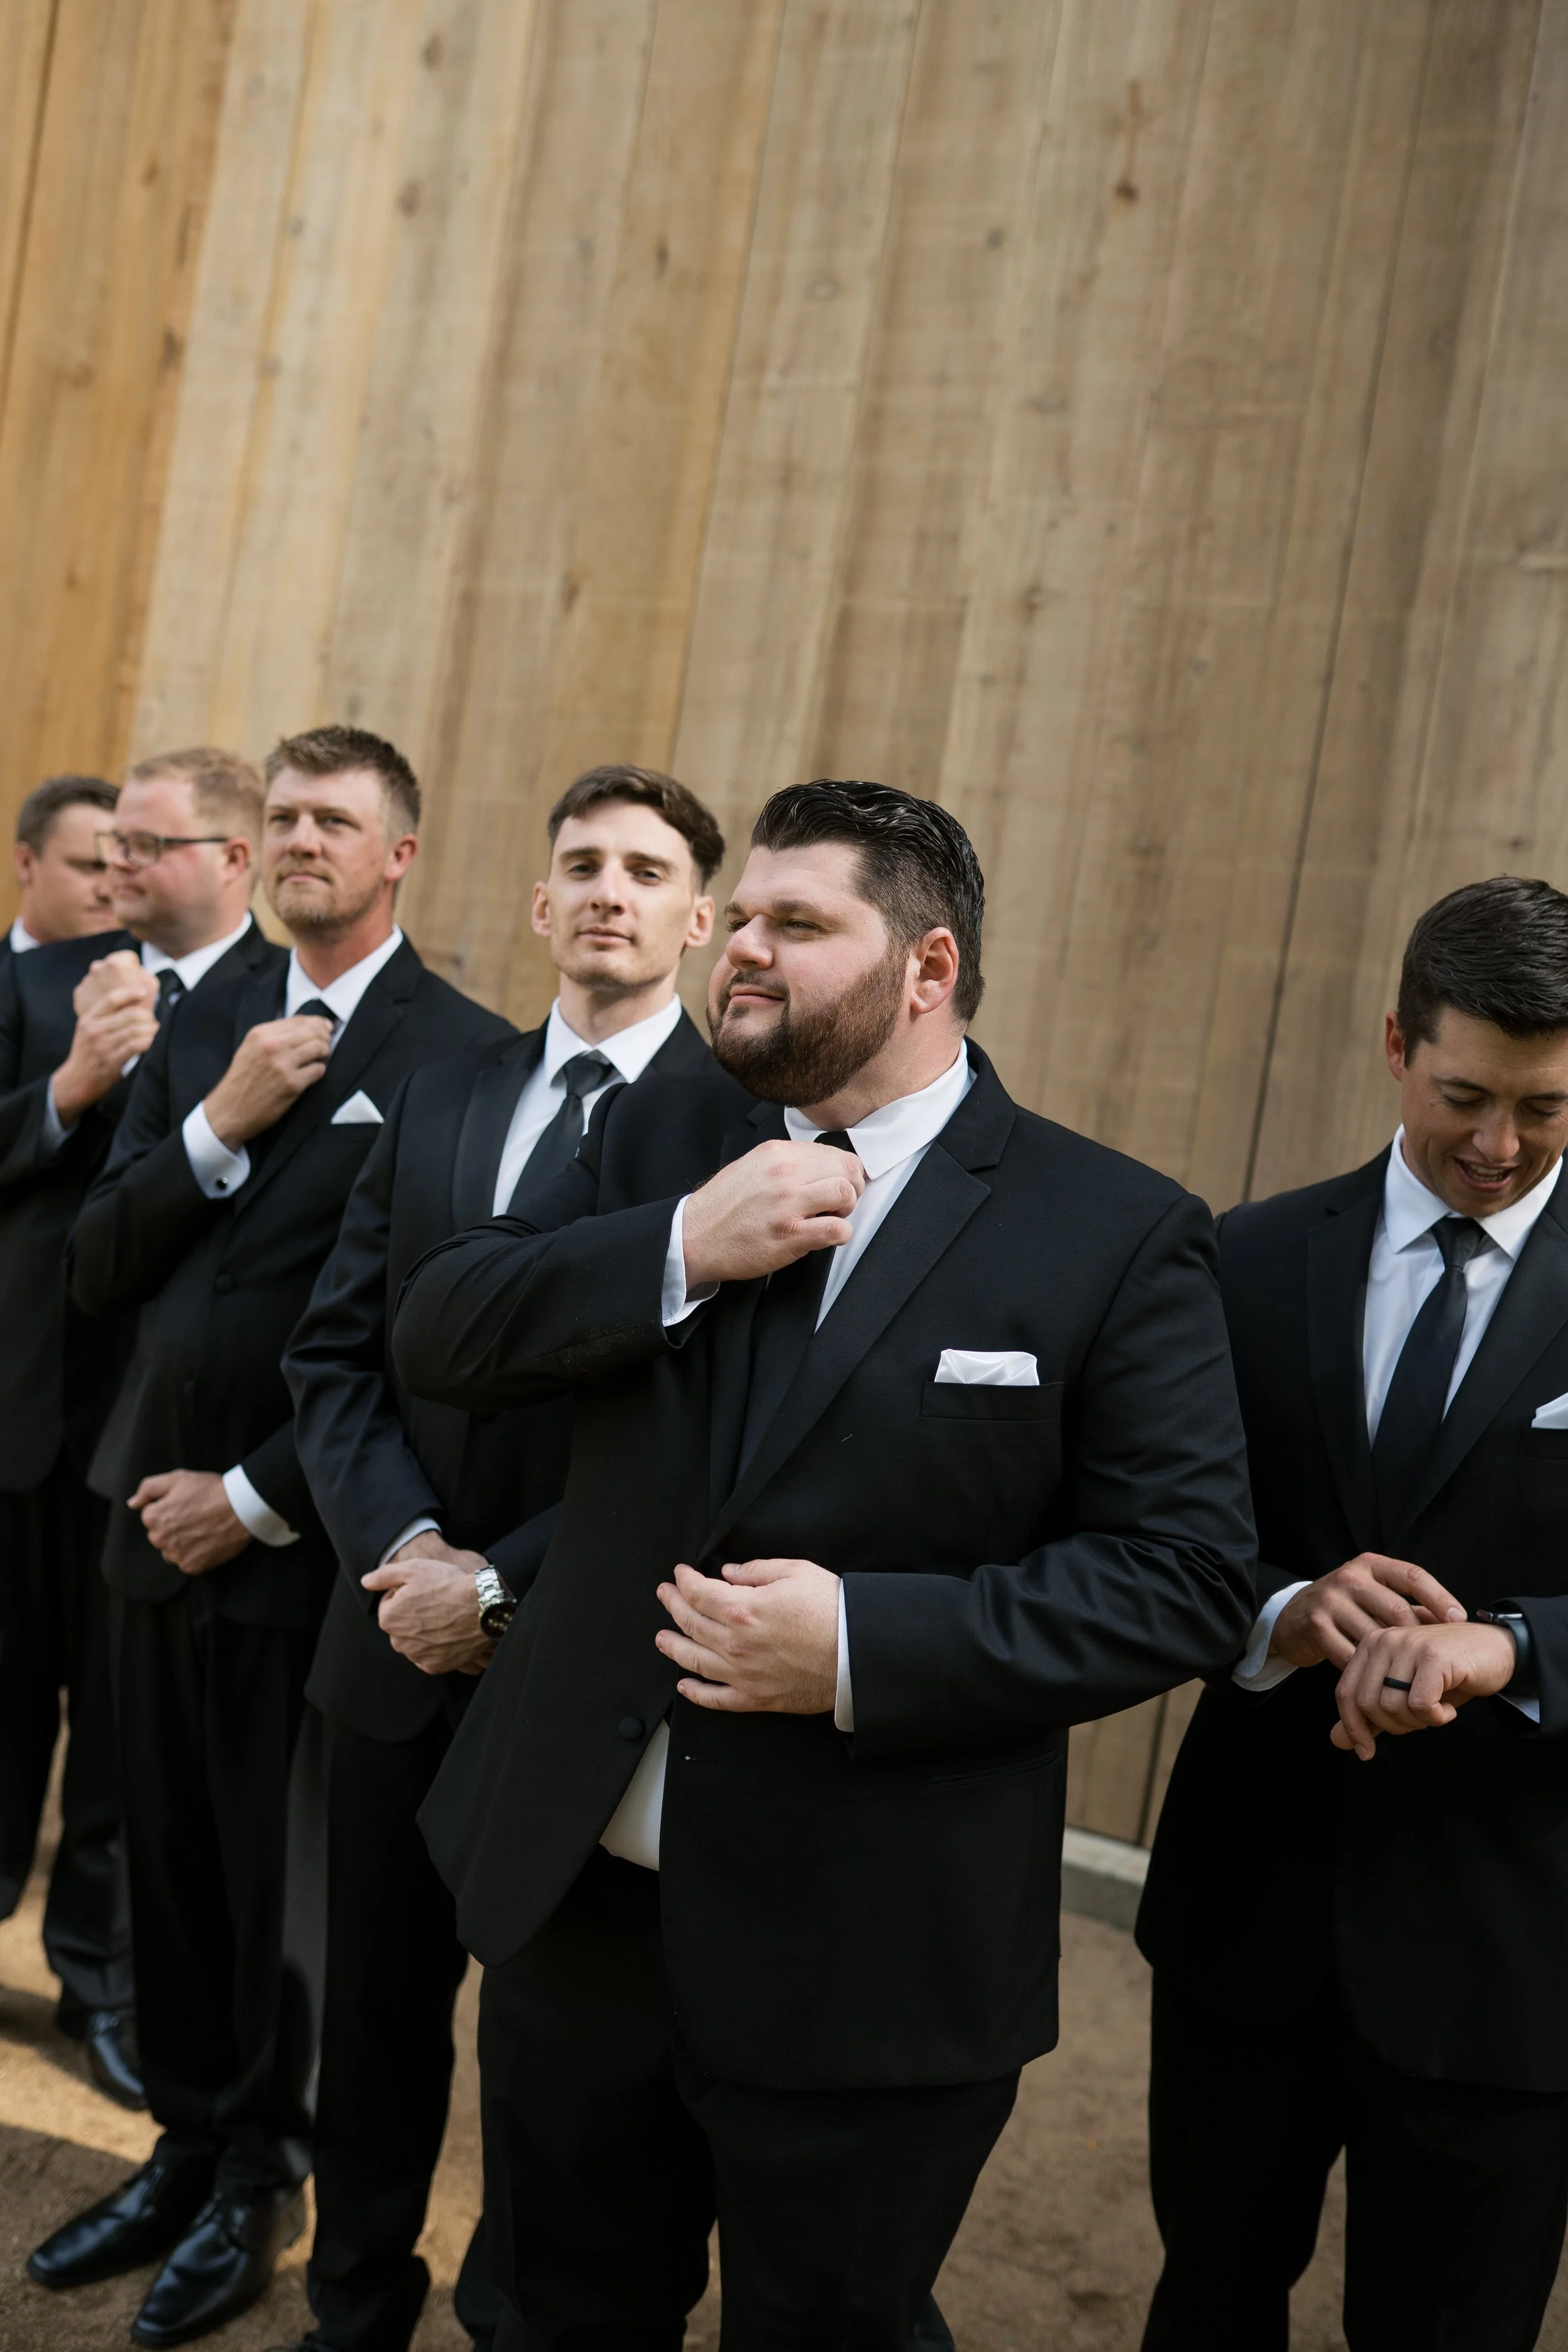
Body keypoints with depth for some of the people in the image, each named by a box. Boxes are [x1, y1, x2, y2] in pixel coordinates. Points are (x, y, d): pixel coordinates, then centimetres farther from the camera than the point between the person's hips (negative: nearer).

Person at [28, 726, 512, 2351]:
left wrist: (257, 1499, -11)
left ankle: (260, 2177, 35)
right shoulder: (204, 1031, 9)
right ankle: (188, 2143, 38)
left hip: (305, 1544, -5)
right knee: (169, 1859, 17)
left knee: (280, 1879, 12)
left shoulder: (464, 1056, -13)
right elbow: (98, 1271, 4)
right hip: (162, 1524, 6)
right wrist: (221, 1126, -11)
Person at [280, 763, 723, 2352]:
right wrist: (408, 1545, -10)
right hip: (403, 1647, 5)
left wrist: (506, 1585, -16)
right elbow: (336, 1349, 5)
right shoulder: (443, 1097, 7)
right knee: (377, 2008, 19)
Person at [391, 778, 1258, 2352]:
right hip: (576, 1902, 5)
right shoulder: (653, 1141, 4)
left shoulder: (1114, 1231, -10)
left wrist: (870, 1645, -23)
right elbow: (435, 1338, -3)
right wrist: (682, 1250, -18)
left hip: (870, 1972, -4)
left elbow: (1185, 1573, -12)